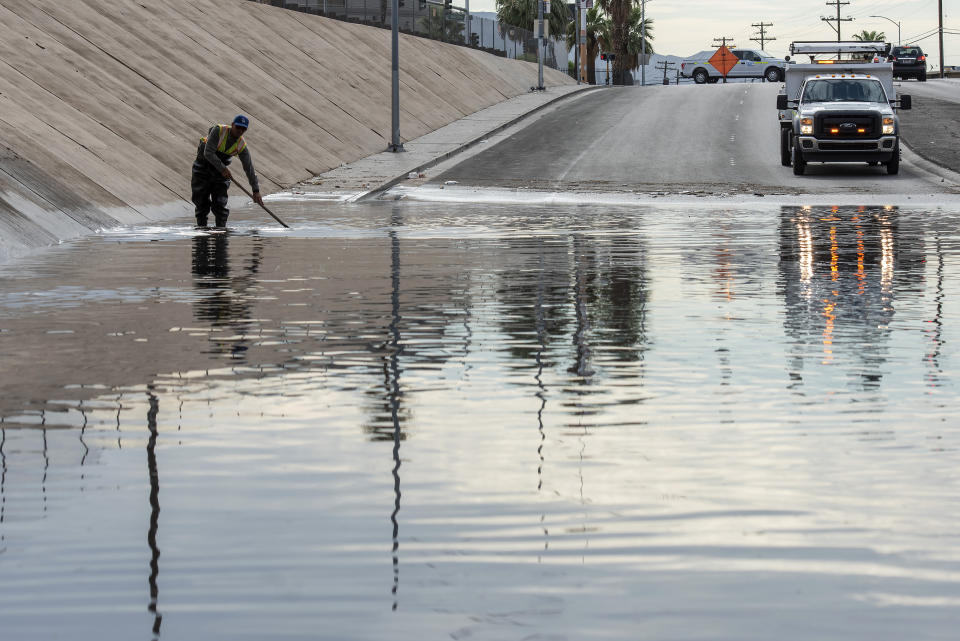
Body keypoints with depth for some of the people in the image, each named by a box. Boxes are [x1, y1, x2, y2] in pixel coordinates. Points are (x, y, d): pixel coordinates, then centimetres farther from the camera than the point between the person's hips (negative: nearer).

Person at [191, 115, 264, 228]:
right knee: (201, 201, -1)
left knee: (220, 203, -5)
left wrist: (256, 191, -10)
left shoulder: (242, 146, -10)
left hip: (221, 170, 3)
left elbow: (249, 169, -7)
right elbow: (208, 153, -27)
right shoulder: (218, 131, -22)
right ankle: (201, 226, 9)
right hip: (203, 166, -3)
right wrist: (222, 169, -29)